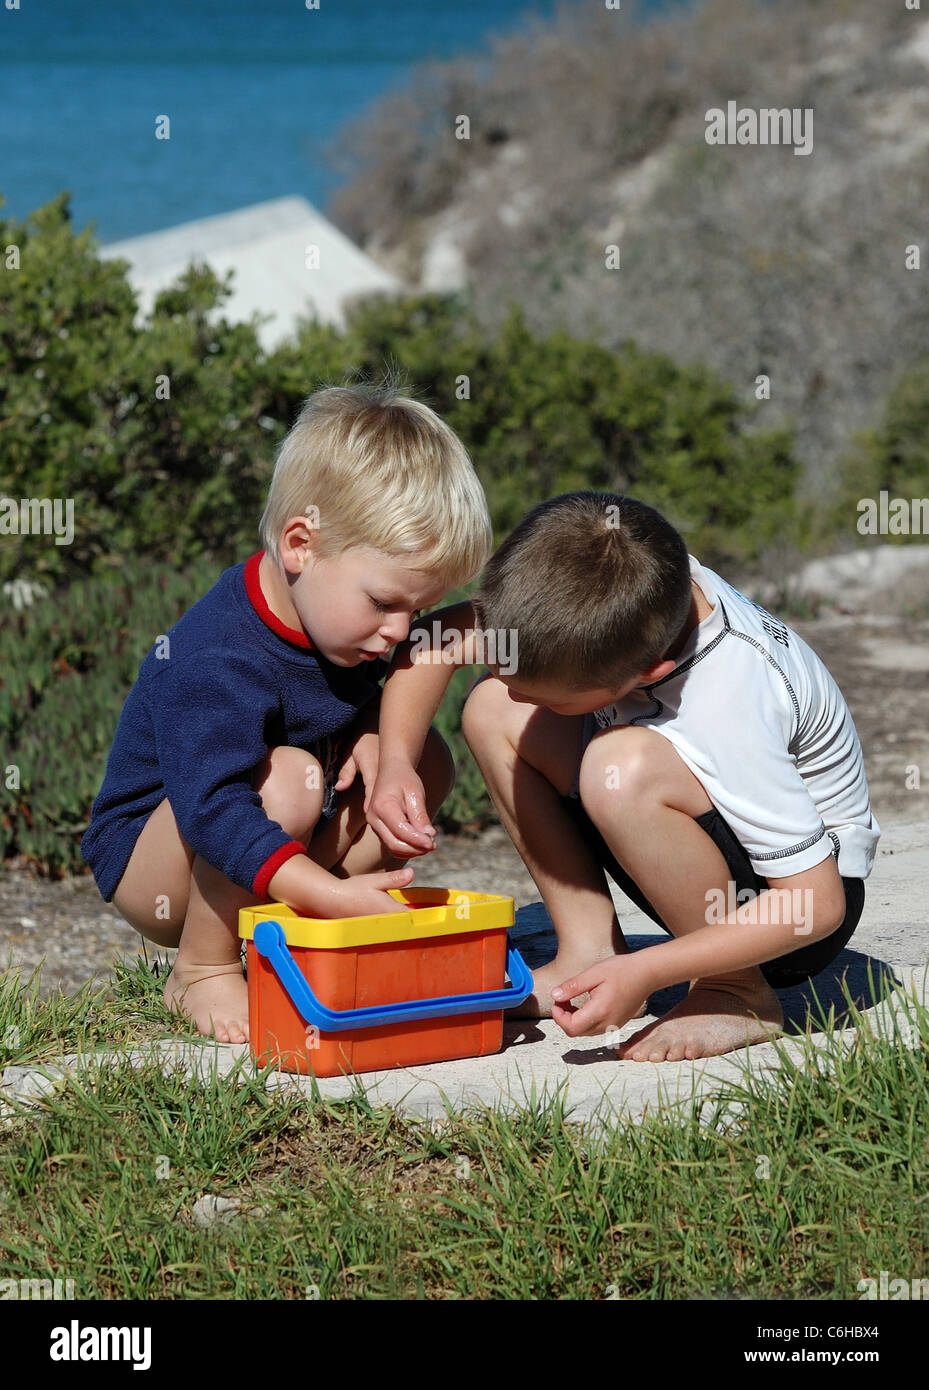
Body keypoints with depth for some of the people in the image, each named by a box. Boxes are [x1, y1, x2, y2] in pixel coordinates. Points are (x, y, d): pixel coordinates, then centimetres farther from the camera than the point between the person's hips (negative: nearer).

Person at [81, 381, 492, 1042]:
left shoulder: (343, 619, -5)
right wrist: (327, 893, -47)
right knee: (286, 778, -37)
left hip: (268, 858, 8)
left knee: (429, 759, -4)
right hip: (146, 862, -8)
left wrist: (374, 733, -9)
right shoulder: (215, 663, -32)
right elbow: (213, 808, -40)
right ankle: (201, 971, -17)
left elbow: (369, 693, 16)